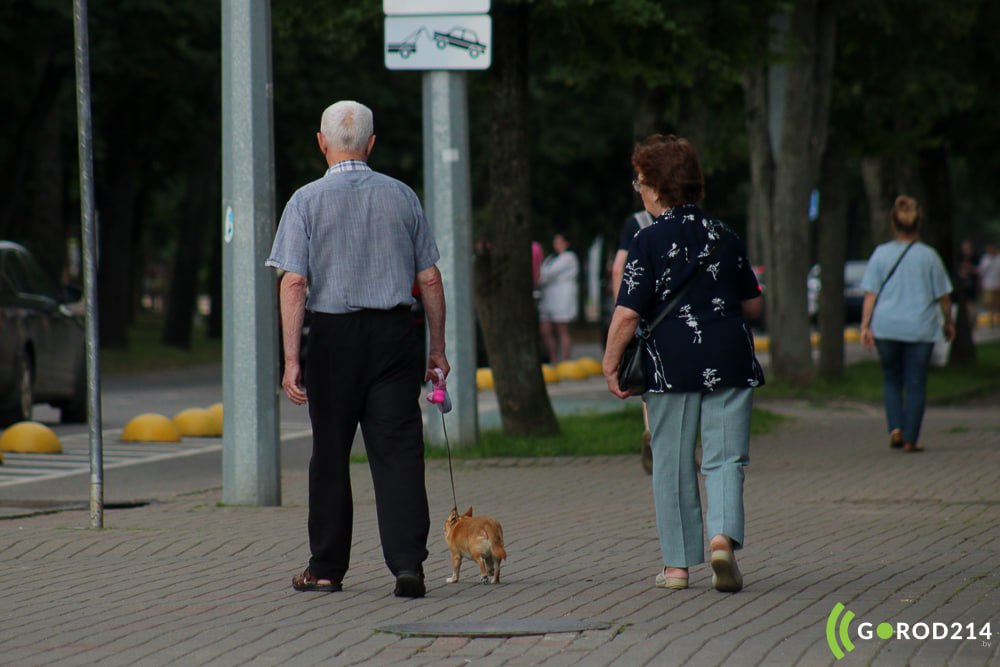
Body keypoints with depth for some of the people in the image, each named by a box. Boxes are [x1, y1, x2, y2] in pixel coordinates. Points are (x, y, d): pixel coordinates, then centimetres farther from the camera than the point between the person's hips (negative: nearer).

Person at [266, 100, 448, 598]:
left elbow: (294, 283, -9)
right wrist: (437, 347, 15)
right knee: (398, 450, -2)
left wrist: (291, 360, -9)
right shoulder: (401, 197, 5)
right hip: (396, 333, 1)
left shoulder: (307, 201, -2)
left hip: (334, 335, -1)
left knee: (331, 453, 10)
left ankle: (327, 568, 19)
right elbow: (430, 279, 7)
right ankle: (408, 563, -14)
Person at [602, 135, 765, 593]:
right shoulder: (724, 236, 7)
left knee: (673, 464, 7)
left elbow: (627, 315, -12)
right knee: (724, 458, 4)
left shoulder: (648, 241, -7)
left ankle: (677, 563, 12)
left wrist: (611, 364, 0)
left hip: (671, 363, -3)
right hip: (729, 360, 3)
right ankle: (723, 537, -20)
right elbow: (753, 305, 14)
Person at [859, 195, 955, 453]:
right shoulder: (928, 256, -3)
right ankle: (911, 439, 4)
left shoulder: (881, 254, -2)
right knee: (915, 383, 5)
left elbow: (870, 294, -4)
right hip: (920, 327, -1)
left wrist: (865, 326, -1)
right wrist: (948, 323, 17)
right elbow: (943, 296, 3)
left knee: (891, 379, 17)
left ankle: (895, 428, 1)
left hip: (886, 327, 1)